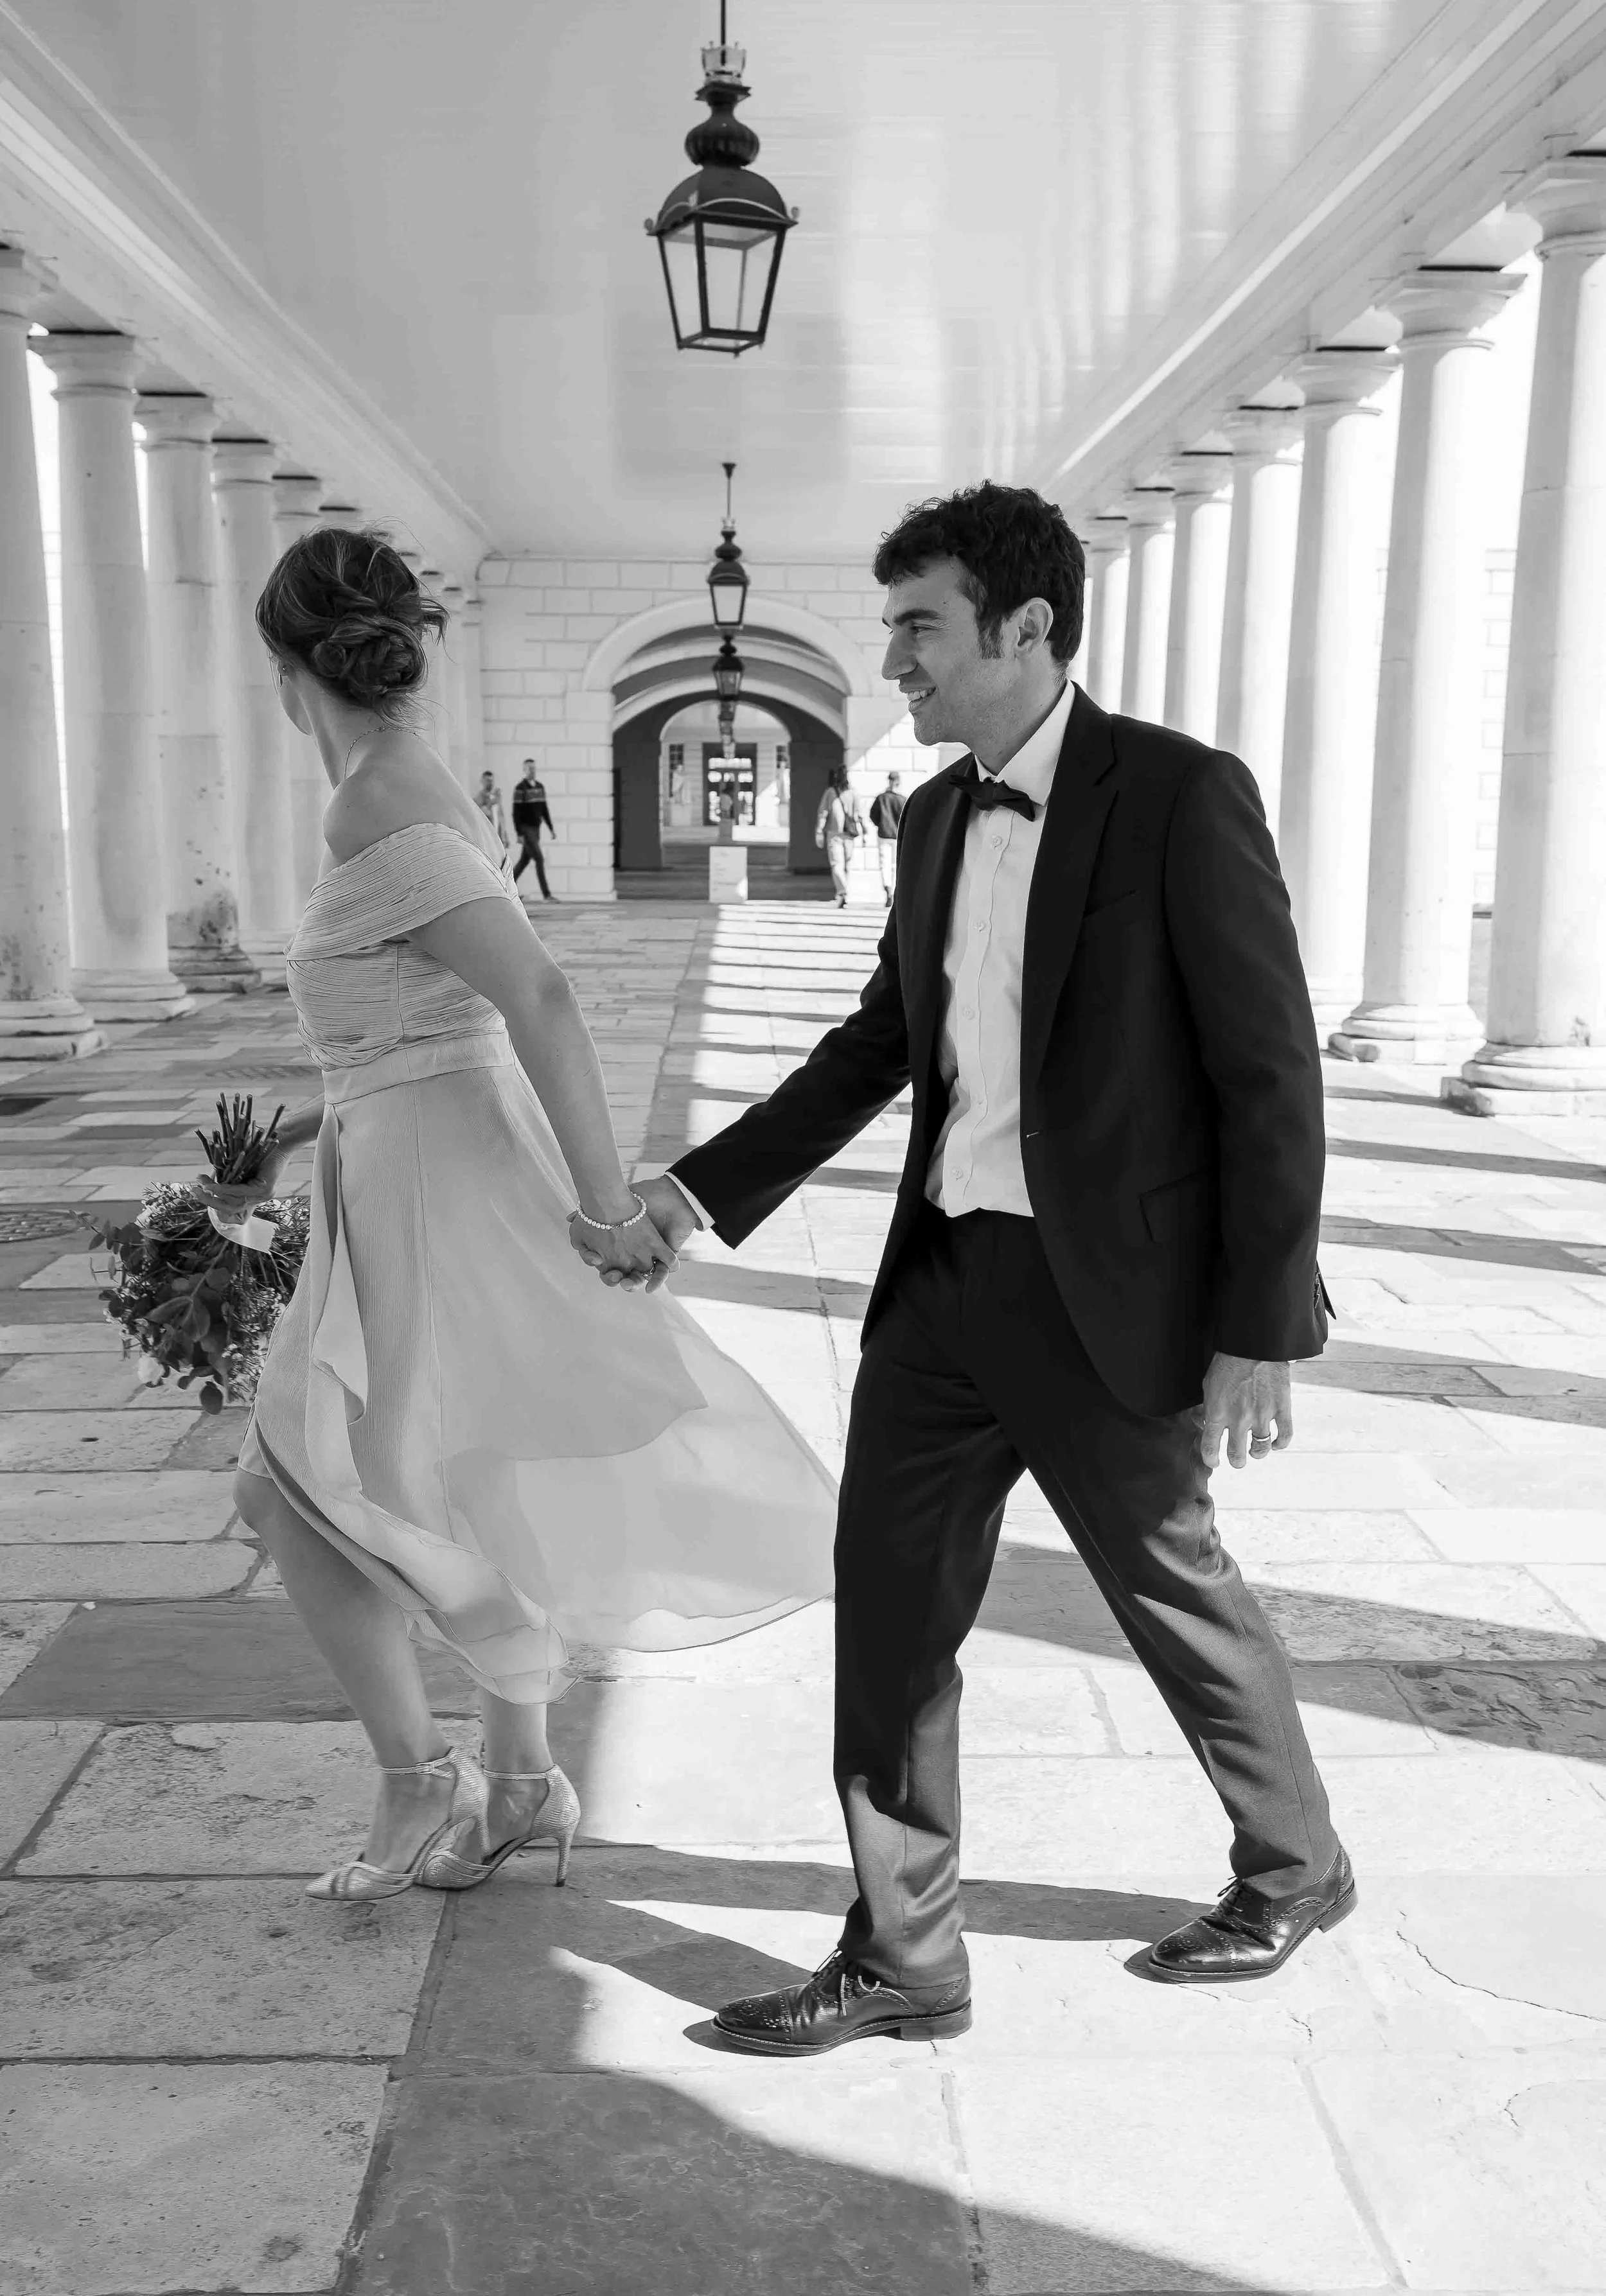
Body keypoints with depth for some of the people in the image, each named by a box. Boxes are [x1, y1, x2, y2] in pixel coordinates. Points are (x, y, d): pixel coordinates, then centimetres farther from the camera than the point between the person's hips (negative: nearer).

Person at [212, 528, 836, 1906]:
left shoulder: (377, 815, -18)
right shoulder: (428, 799, 12)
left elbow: (540, 997, -25)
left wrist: (604, 1199, -21)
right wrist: (289, 1138, 22)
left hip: (439, 1187, -10)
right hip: (448, 1162, 10)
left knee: (289, 1484, 0)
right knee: (457, 1506, 17)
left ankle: (420, 1781, 11)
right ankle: (522, 1786, 28)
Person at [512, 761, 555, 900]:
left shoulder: (540, 787, 9)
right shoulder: (520, 788, -15)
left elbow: (544, 810, 14)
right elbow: (516, 813, -16)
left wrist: (551, 829, 9)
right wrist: (519, 835, -21)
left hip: (536, 830, 8)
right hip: (525, 830, -8)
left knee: (524, 860, 13)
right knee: (540, 860, -13)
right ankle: (546, 894, -12)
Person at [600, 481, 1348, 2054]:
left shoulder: (1181, 797, -12)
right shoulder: (938, 816, 9)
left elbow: (1271, 1073, -13)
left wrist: (1260, 1334, -15)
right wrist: (702, 1189, 9)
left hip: (1106, 1295, -6)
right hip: (945, 1277, 7)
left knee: (1174, 1590, 13)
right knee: (889, 1603, 7)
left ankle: (1294, 1876, 40)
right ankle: (903, 1957, 24)